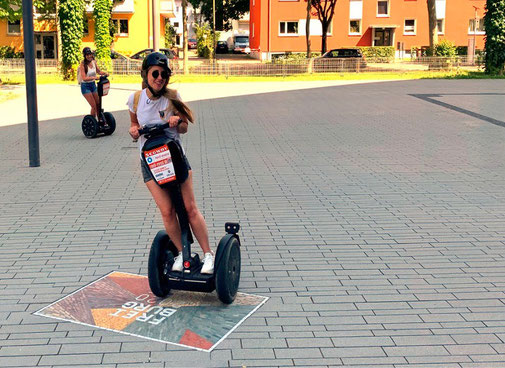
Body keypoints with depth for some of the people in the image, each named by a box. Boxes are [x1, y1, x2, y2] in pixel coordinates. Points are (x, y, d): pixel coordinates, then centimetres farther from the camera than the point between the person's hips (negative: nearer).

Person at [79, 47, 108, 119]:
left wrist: (104, 73, -4)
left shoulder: (94, 62, 0)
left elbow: (99, 71, 16)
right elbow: (84, 78, -27)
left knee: (98, 104, 9)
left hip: (93, 85, 6)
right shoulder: (83, 64, -18)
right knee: (94, 106, -8)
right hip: (85, 86, -6)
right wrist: (94, 77, -38)